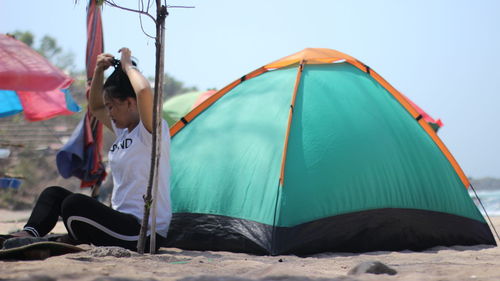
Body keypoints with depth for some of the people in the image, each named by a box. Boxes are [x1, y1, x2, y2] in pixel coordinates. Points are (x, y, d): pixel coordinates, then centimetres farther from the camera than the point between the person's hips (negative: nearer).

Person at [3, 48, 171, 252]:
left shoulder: (152, 130, -12)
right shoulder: (124, 130, 16)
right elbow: (95, 107, 31)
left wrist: (128, 65, -14)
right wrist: (99, 70, 15)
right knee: (53, 194, 7)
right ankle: (30, 233, -16)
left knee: (75, 204, -30)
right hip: (124, 222, 10)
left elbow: (144, 91, -33)